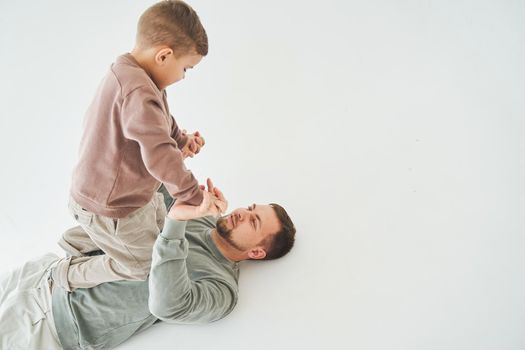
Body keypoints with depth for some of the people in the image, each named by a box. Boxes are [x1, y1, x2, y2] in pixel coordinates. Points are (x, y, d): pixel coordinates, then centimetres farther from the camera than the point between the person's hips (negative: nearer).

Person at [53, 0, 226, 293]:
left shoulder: (126, 73, 1)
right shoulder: (138, 92, -34)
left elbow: (162, 122, 14)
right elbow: (160, 157, -39)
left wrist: (181, 139, -3)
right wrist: (195, 196, -30)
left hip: (124, 194, 10)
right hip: (108, 208, -9)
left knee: (160, 221, 29)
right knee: (144, 266, 10)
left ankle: (78, 239, 36)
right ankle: (70, 276, 26)